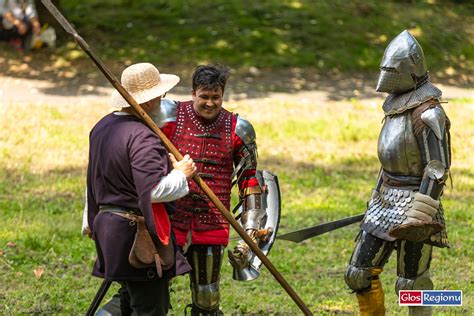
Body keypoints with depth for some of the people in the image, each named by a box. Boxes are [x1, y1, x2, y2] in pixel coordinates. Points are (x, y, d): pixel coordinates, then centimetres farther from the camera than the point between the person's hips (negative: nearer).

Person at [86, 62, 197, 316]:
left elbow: (93, 178, 20)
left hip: (106, 223, 9)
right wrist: (181, 174, -9)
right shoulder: (142, 137, -20)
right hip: (137, 233, -9)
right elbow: (155, 190, -27)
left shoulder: (103, 127, 10)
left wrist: (92, 222, 29)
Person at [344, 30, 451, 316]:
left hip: (414, 200, -9)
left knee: (412, 283, -1)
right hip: (387, 198, 9)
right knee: (360, 273, 9)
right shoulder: (398, 104, 11)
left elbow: (437, 167, -21)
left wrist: (419, 216, -26)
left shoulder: (427, 112, -17)